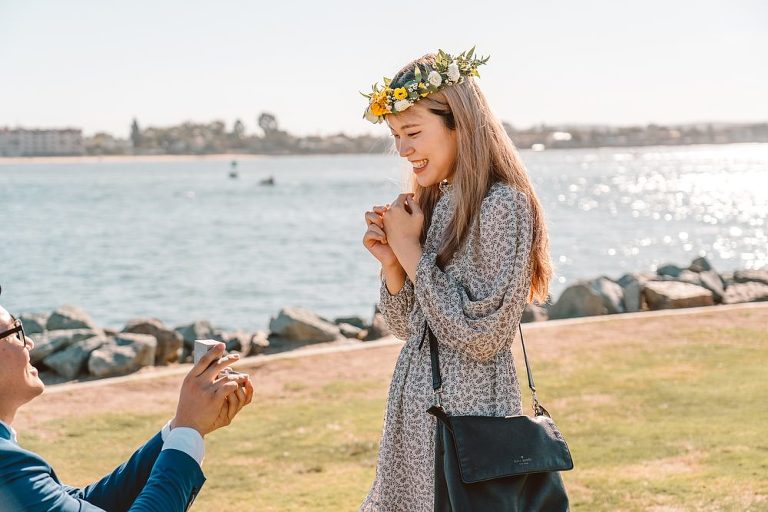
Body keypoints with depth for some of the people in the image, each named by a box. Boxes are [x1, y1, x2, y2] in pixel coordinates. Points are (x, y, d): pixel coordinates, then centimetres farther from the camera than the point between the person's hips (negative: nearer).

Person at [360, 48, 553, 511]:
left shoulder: (501, 205, -15)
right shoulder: (433, 203, 8)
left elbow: (481, 337, -21)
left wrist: (412, 251, -15)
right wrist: (392, 261, -4)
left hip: (468, 412, -8)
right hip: (417, 406, 8)